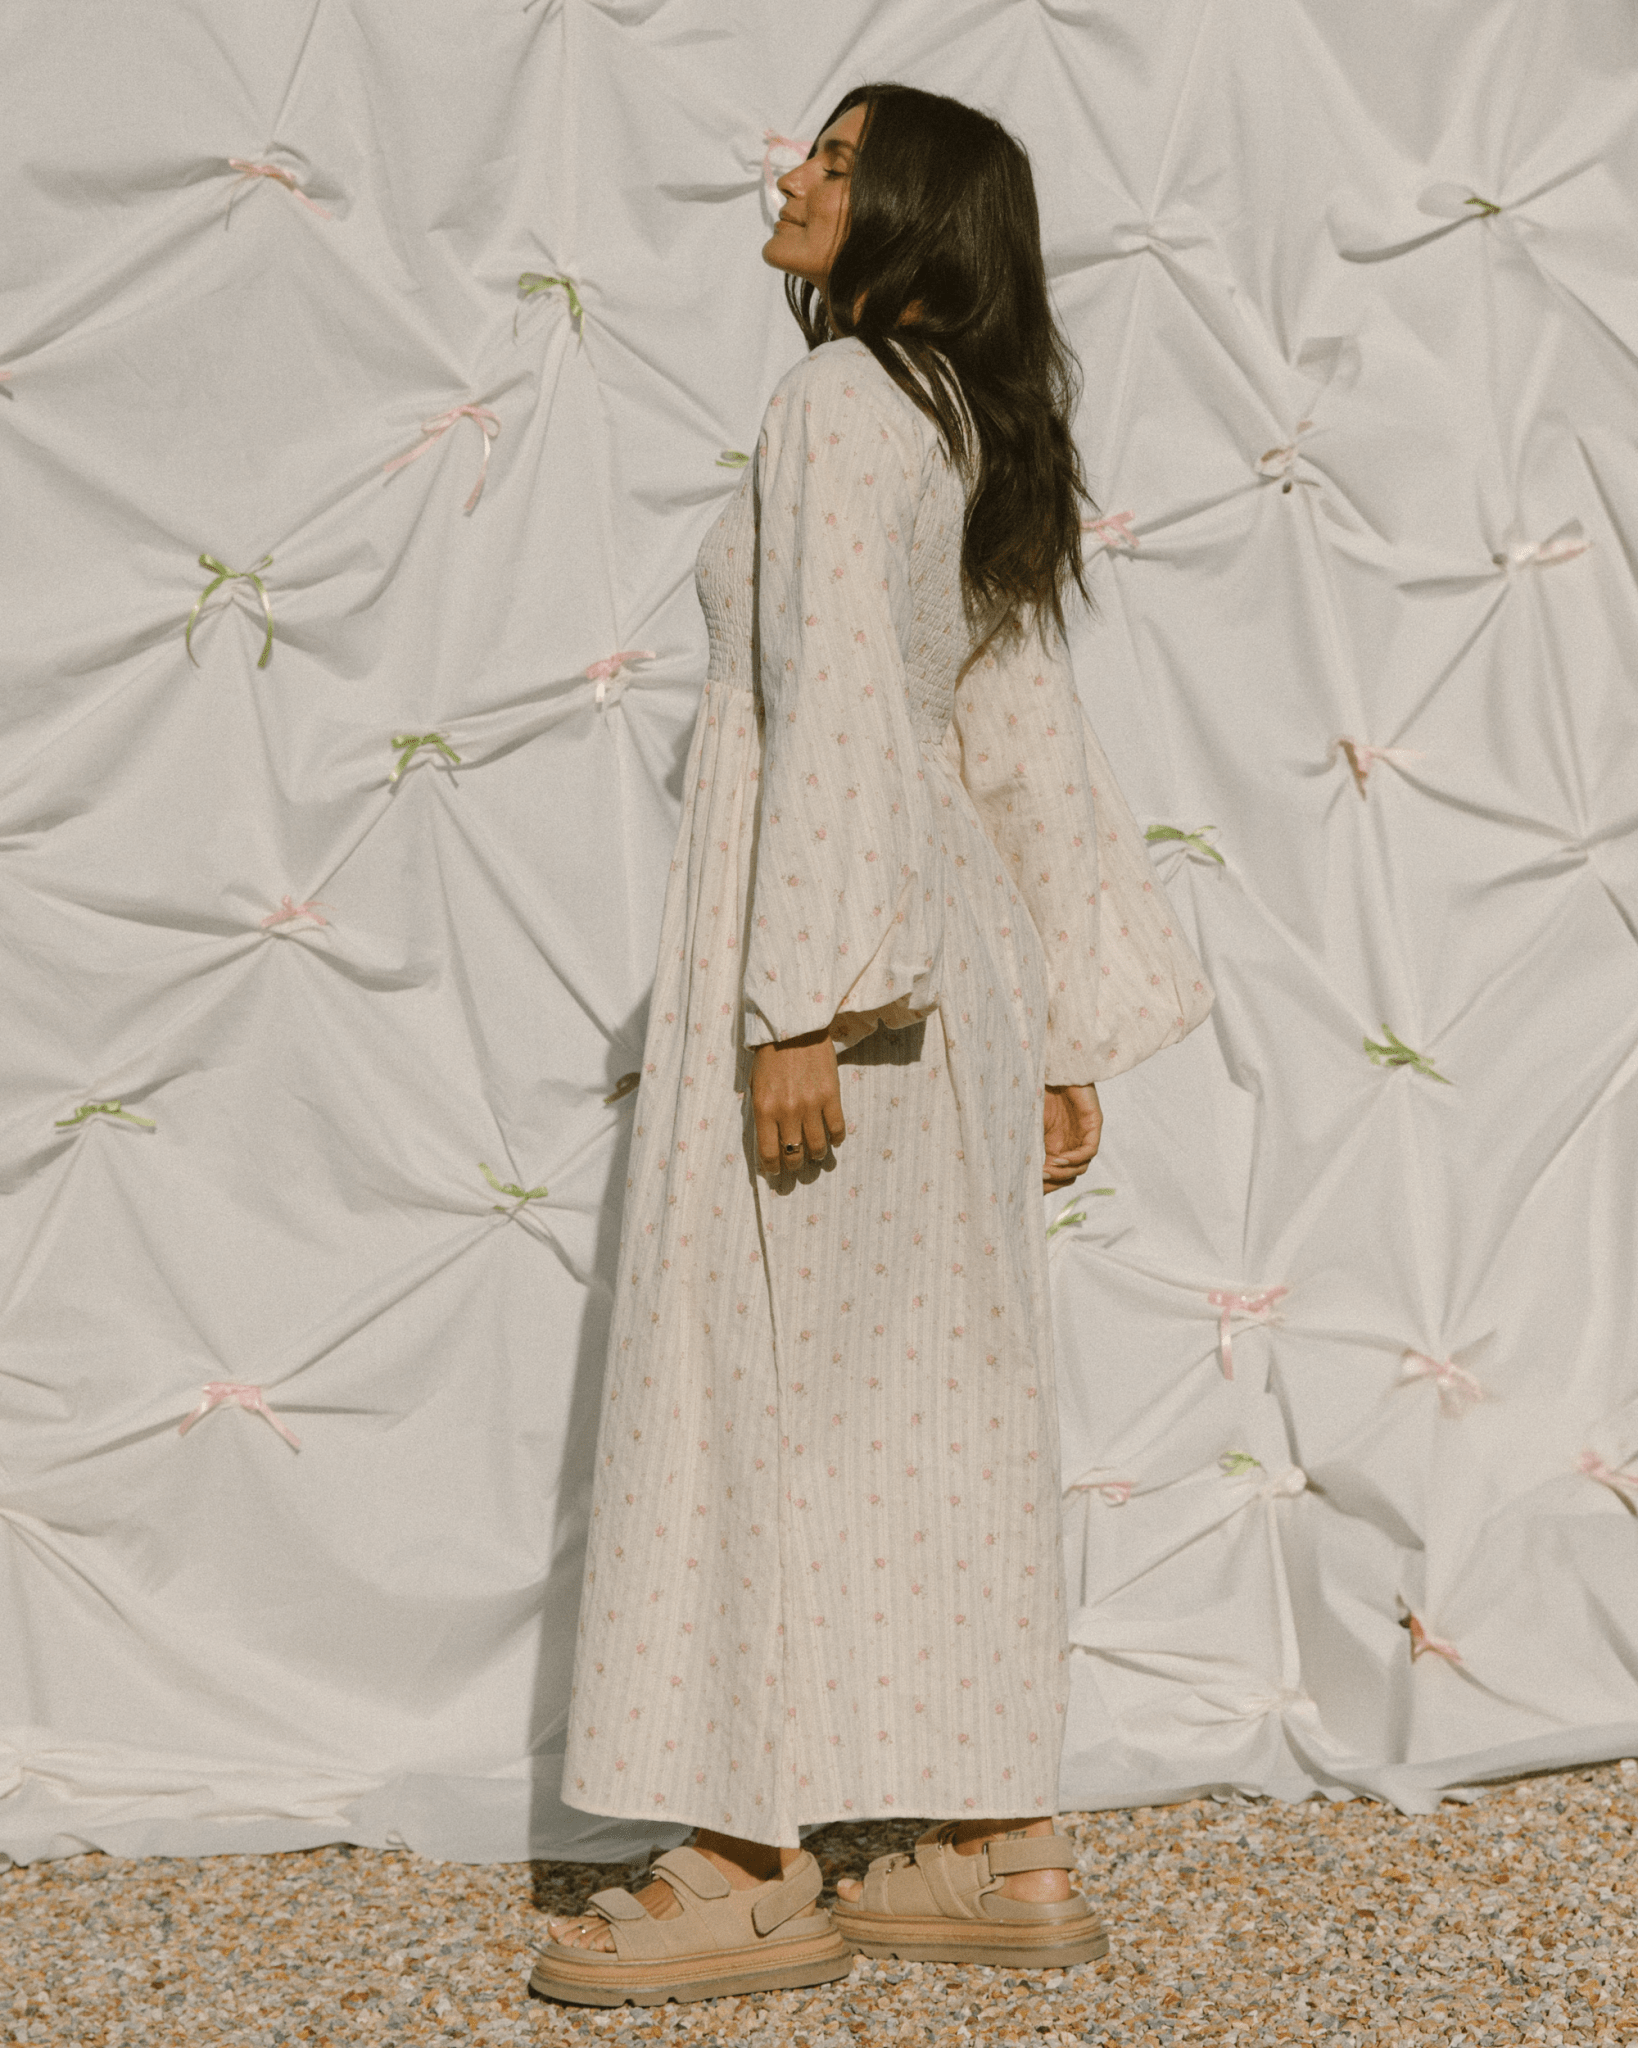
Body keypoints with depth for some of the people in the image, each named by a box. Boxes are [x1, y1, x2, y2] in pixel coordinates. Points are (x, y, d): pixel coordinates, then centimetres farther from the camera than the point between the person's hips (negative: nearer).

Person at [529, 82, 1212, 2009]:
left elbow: (833, 709, -19)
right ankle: (1009, 1850, 16)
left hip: (826, 938, -9)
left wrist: (803, 1006, -22)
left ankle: (754, 1868, 6)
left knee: (759, 1386, -2)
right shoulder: (973, 432, 17)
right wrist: (1064, 1031, 17)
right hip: (942, 957, 9)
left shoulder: (840, 402, -9)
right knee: (936, 1396, 10)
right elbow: (1029, 747, 16)